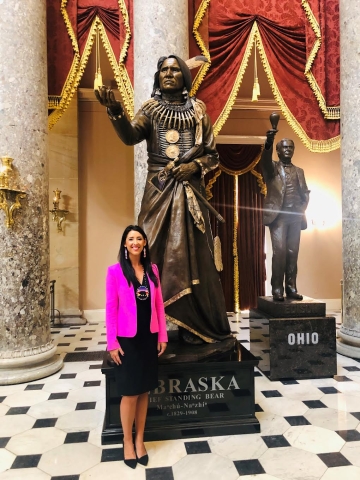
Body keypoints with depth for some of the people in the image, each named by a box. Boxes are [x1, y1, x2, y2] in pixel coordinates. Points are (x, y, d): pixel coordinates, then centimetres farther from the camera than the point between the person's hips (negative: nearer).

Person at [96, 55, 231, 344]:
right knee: (155, 252, -3)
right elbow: (131, 136, -10)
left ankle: (193, 325, 9)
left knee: (190, 253, -1)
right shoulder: (150, 108, 10)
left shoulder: (197, 109, 12)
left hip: (189, 189, 0)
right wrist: (116, 111, -29)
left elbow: (212, 155, 10)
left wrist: (195, 166, -9)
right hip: (159, 189, 0)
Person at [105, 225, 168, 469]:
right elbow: (111, 308, -8)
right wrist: (112, 342, -10)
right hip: (127, 339, -4)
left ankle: (140, 440, 32)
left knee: (145, 390, 14)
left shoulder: (152, 269, 3)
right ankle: (128, 443, 28)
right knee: (130, 392, 7)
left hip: (149, 337, 4)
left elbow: (159, 304, 6)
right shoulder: (115, 271, -8)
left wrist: (162, 335, 5)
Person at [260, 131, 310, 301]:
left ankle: (291, 288, 6)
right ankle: (277, 289, -7)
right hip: (278, 215, -4)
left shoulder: (299, 171, 20)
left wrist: (302, 208, 0)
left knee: (292, 253, 2)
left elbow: (305, 192, 20)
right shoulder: (272, 167, 7)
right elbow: (264, 160, -16)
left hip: (295, 216, 4)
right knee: (279, 252, -11)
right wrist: (268, 142, -35)